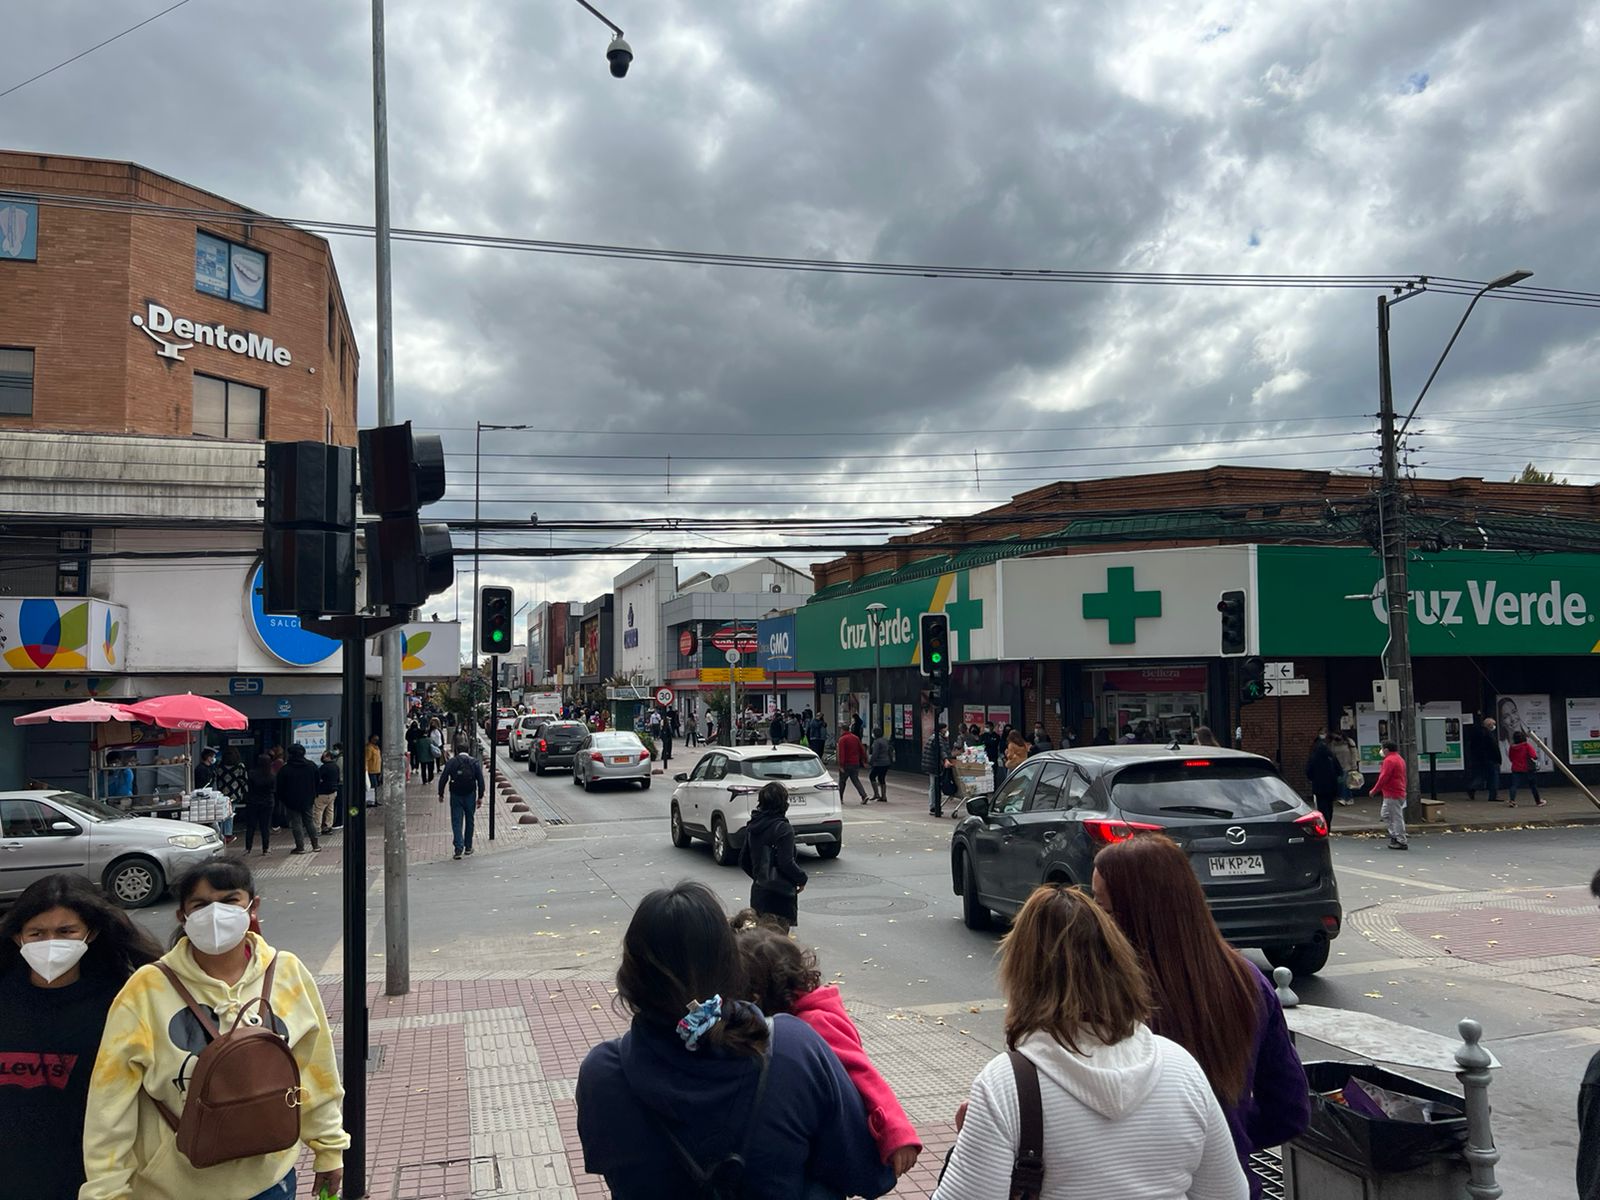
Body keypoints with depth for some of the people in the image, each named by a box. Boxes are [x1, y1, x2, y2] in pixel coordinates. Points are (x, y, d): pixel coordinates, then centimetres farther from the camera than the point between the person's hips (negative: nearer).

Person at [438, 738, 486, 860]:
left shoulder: (451, 763, -3)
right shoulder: (474, 762, -1)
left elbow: (443, 779, -4)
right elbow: (481, 780, -4)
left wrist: (441, 794, 6)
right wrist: (480, 797, 1)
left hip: (455, 796, -1)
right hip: (470, 795, 1)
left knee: (456, 822, 1)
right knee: (469, 821, 15)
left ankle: (459, 848, -11)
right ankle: (468, 847, 20)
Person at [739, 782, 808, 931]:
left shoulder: (752, 827, 7)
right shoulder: (783, 829, -16)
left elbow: (743, 861, 11)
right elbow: (786, 863, -20)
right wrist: (802, 879, -5)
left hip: (758, 891, 7)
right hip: (779, 895, -7)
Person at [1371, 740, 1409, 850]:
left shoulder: (1389, 760, -15)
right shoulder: (1399, 759, 17)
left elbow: (1383, 778, -18)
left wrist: (1374, 790, -10)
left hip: (1392, 795, -10)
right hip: (1400, 792, 10)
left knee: (1396, 817, -5)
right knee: (1385, 813, 18)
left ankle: (1402, 842, -2)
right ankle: (1395, 835, 16)